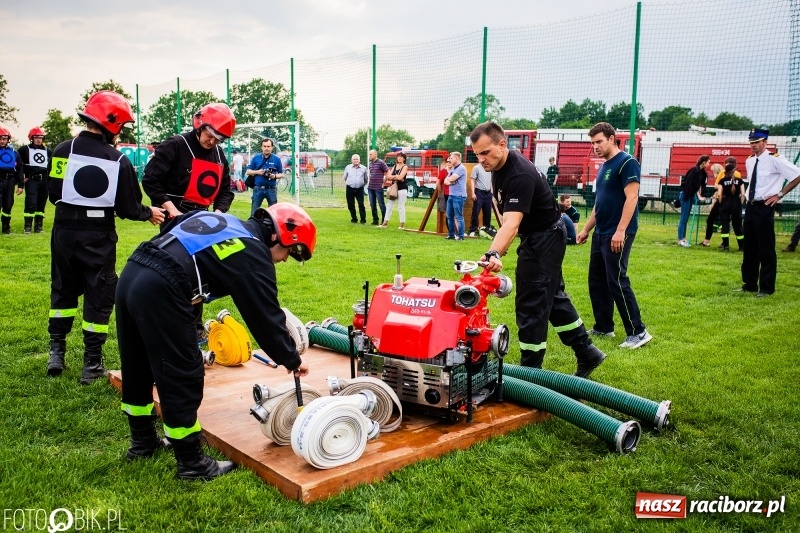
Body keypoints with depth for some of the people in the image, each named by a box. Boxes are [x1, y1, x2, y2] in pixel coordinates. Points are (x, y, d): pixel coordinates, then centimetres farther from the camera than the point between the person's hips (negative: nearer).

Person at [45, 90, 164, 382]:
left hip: (64, 230, 3)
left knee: (63, 291, 20)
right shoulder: (118, 160, -10)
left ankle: (56, 353, 24)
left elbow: (53, 193, 2)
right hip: (99, 235, -3)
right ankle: (92, 364, 12)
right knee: (99, 296, 7)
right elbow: (128, 208, -8)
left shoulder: (63, 150, -5)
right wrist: (149, 213, 12)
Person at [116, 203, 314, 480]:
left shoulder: (220, 220, 21)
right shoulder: (254, 255, -2)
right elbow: (267, 318, 1)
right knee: (182, 379, 3)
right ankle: (192, 463, 16)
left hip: (130, 275, 10)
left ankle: (142, 441, 42)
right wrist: (292, 361, 12)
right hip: (159, 292, -10)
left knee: (138, 368, 23)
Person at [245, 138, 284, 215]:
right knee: (254, 212, 5)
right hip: (258, 189, 0)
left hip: (271, 189, 0)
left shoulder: (276, 159, 2)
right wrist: (257, 172, -11)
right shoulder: (256, 158, 4)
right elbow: (248, 172, 6)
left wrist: (274, 176, -14)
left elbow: (281, 174, 7)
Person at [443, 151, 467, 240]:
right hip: (451, 195, 9)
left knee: (458, 217, -6)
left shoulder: (461, 168, -11)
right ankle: (451, 234, 19)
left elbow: (451, 179, -18)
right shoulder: (452, 169, 17)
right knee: (449, 216, 11)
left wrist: (448, 178, 5)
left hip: (459, 196, -9)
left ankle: (460, 236, -2)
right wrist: (450, 182, -8)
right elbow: (446, 181, 14)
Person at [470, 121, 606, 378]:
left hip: (544, 239, -10)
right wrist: (499, 247, 14)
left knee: (532, 303, -5)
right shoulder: (499, 165, -1)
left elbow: (512, 222, -43)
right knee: (553, 296, 17)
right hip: (539, 236, 10)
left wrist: (494, 254, -58)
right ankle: (587, 353, 29)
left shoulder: (520, 175, -30)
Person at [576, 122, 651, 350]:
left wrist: (620, 231, -24)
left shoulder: (627, 162, -10)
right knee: (597, 281, 12)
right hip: (600, 234, 9)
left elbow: (631, 198, -18)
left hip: (617, 234, -9)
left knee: (617, 282, -10)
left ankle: (638, 332, -2)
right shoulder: (604, 166, 17)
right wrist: (586, 229, 21)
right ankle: (603, 327, 22)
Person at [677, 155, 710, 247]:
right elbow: (695, 185, -17)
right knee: (683, 218, -7)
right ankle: (680, 240, -4)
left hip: (691, 195, 9)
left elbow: (700, 184, 12)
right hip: (686, 194, -9)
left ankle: (683, 239, 14)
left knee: (686, 219, 10)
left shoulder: (702, 172, 10)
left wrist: (700, 195, 3)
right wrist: (699, 197, -13)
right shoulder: (695, 170, -16)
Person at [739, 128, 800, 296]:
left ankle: (766, 287, 7)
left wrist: (779, 194, -8)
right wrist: (749, 195, 13)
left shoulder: (775, 160, -11)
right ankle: (749, 284, 22)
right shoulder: (749, 161, 10)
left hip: (764, 208, -7)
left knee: (766, 249, -2)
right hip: (750, 206, 7)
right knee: (749, 247, 12)